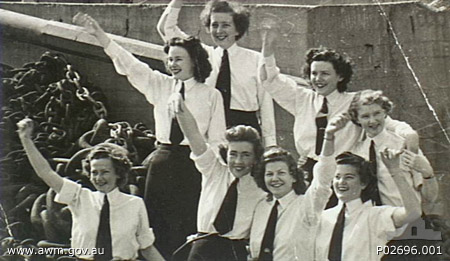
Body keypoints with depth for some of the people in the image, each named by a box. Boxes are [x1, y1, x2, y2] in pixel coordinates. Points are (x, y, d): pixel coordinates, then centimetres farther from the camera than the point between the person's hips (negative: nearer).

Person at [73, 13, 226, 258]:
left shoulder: (211, 95, 1)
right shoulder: (159, 85, 8)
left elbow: (217, 139, 2)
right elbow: (129, 65, 0)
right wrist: (99, 35, -11)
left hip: (192, 163, -3)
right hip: (162, 160, 3)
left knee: (187, 225, -2)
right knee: (157, 223, 4)